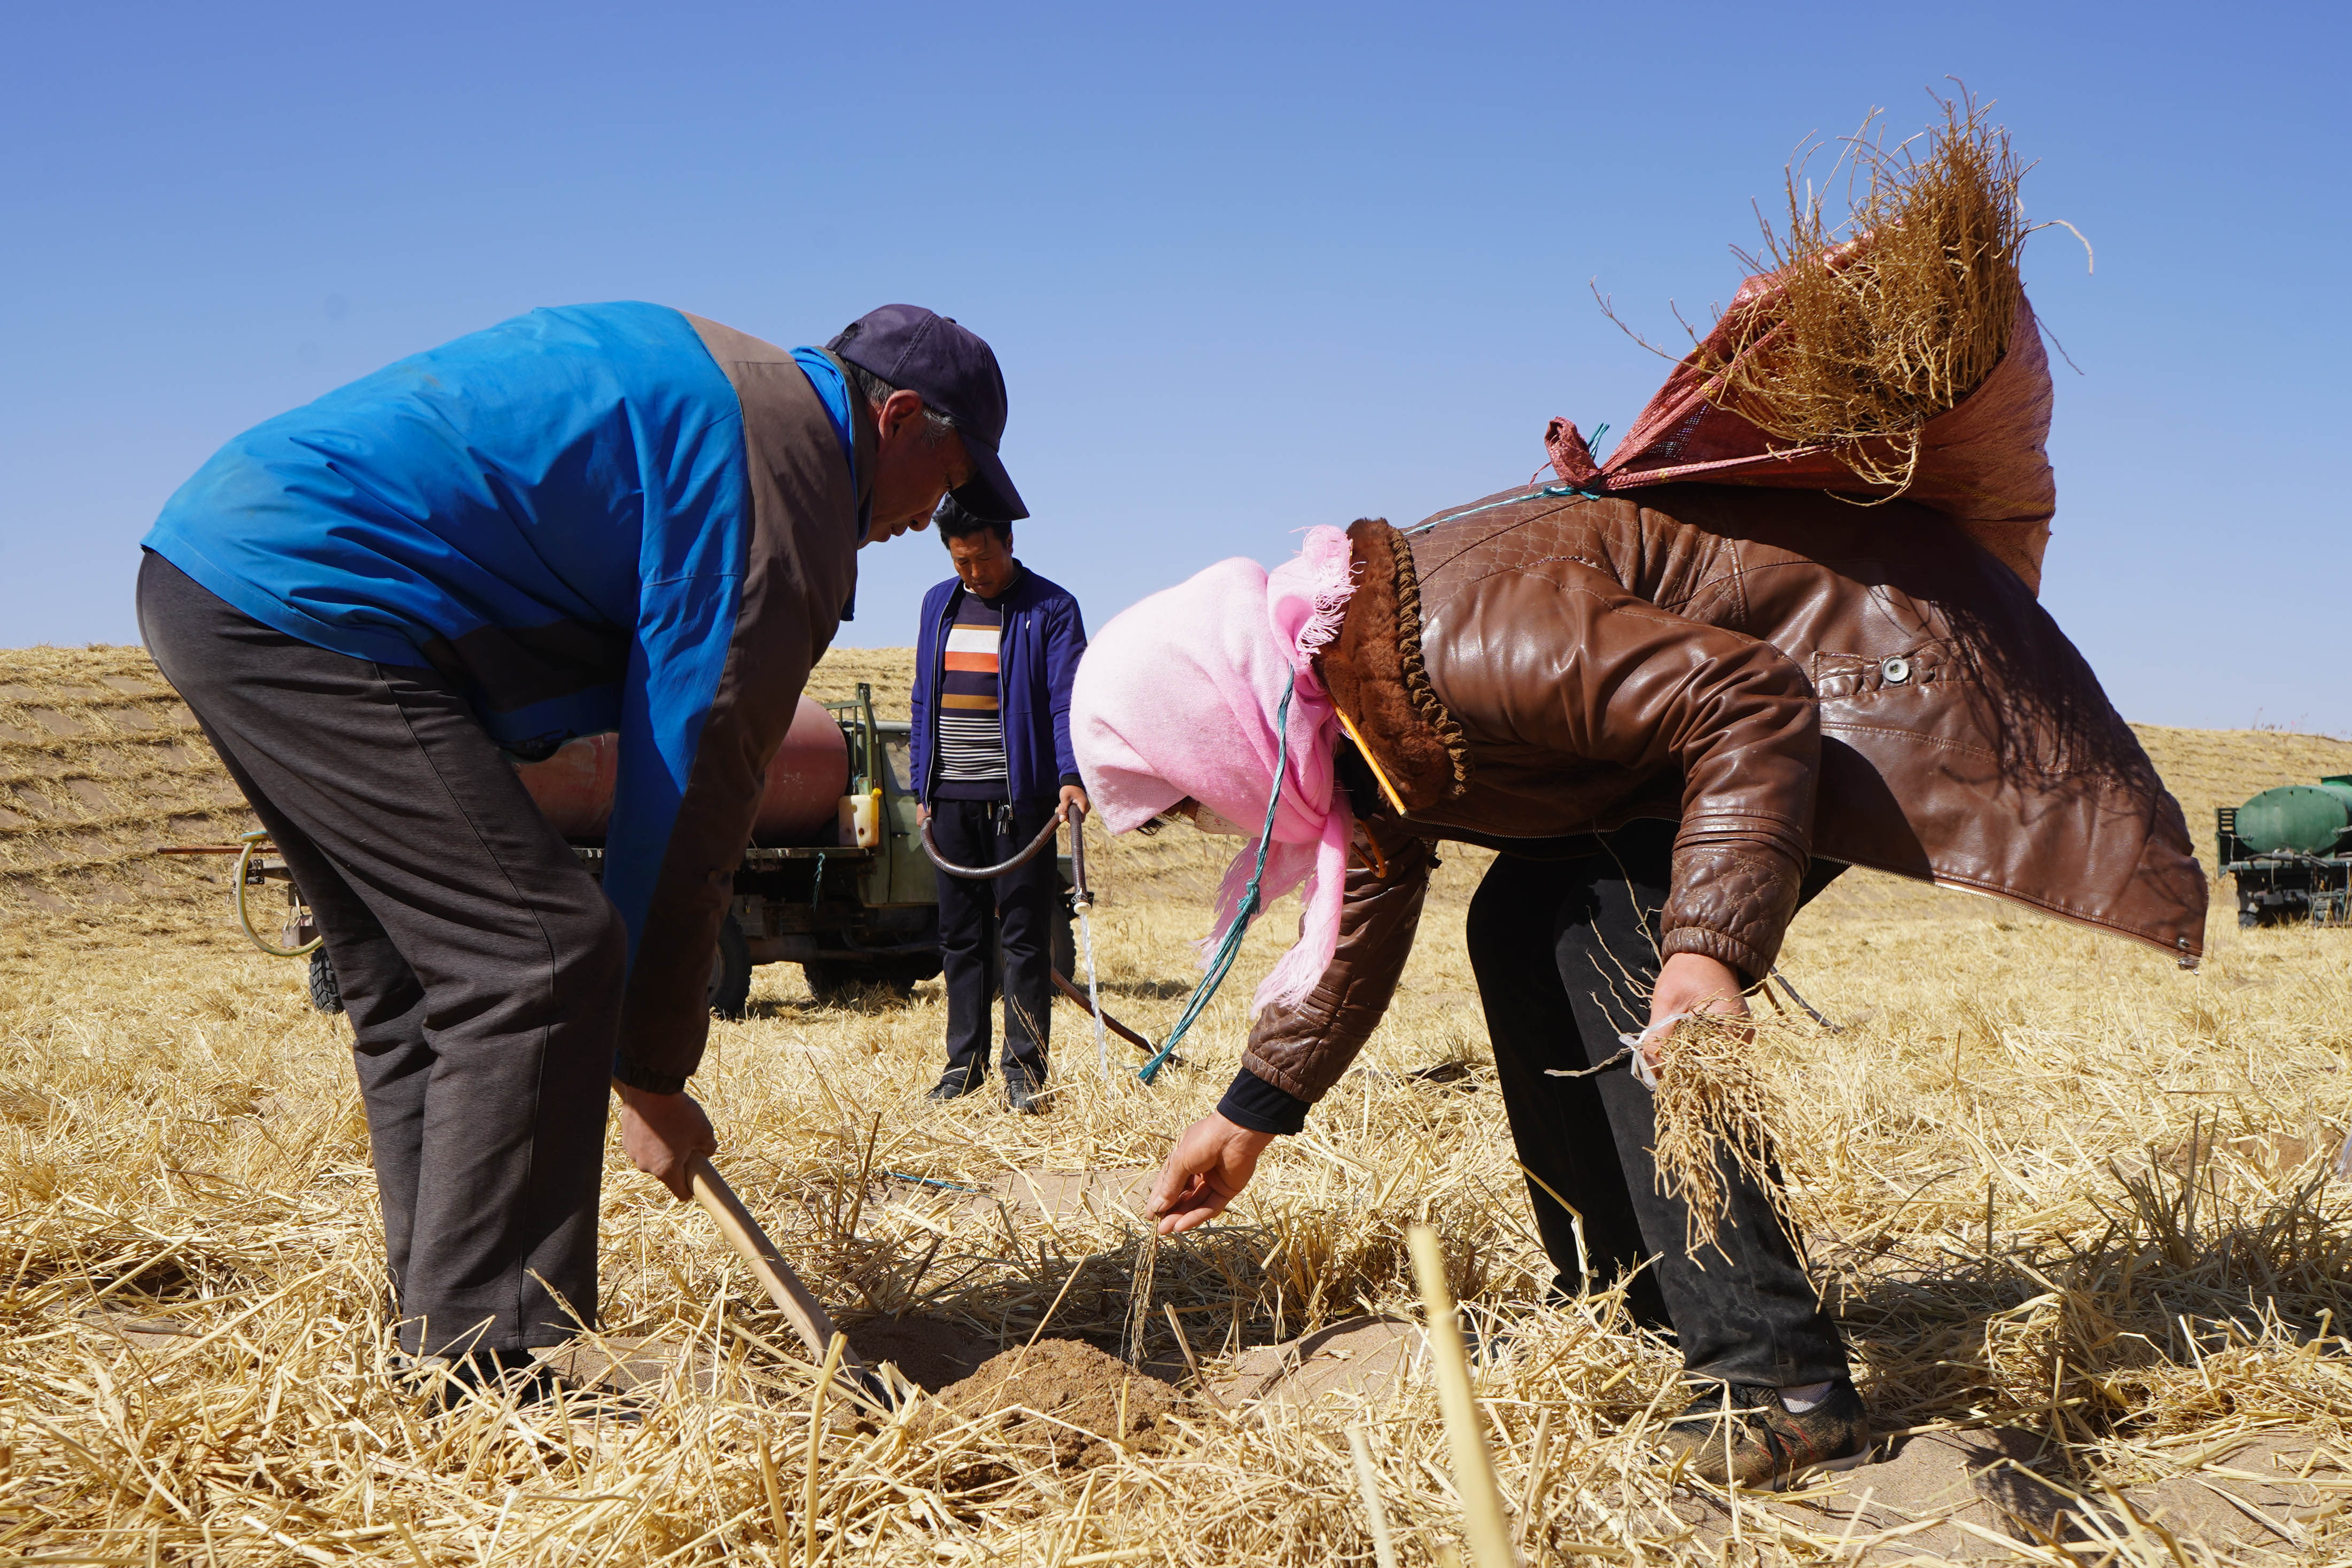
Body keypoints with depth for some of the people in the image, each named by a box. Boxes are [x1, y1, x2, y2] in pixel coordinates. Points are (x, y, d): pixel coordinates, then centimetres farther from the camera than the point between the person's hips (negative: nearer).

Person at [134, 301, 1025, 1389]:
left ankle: (439, 1342, 17)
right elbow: (689, 786, -8)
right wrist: (651, 1073, 0)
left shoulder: (694, 374, 22)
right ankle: (489, 1367, -9)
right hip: (297, 600, -11)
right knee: (539, 954, -12)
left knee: (414, 979, 13)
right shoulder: (781, 480, -8)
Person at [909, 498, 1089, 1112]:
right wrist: (922, 787, 13)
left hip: (1018, 797, -5)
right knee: (959, 935, 8)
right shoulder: (938, 605, 14)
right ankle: (965, 1061, 16)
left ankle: (1024, 1067, 3)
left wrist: (1070, 776, -25)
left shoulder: (1051, 609, -2)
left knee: (1023, 937, -2)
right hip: (951, 799, 5)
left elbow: (1067, 700, -10)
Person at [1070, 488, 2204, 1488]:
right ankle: (1624, 1312, 14)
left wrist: (1711, 948, -43)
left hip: (1847, 657, -10)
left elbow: (1750, 705, -33)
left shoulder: (1459, 635, -31)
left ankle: (1777, 1385, -19)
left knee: (1615, 935, -21)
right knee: (1522, 925, 6)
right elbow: (1361, 912, 15)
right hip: (1726, 671, 10)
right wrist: (1251, 1115, 19)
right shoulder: (1349, 694, 1)